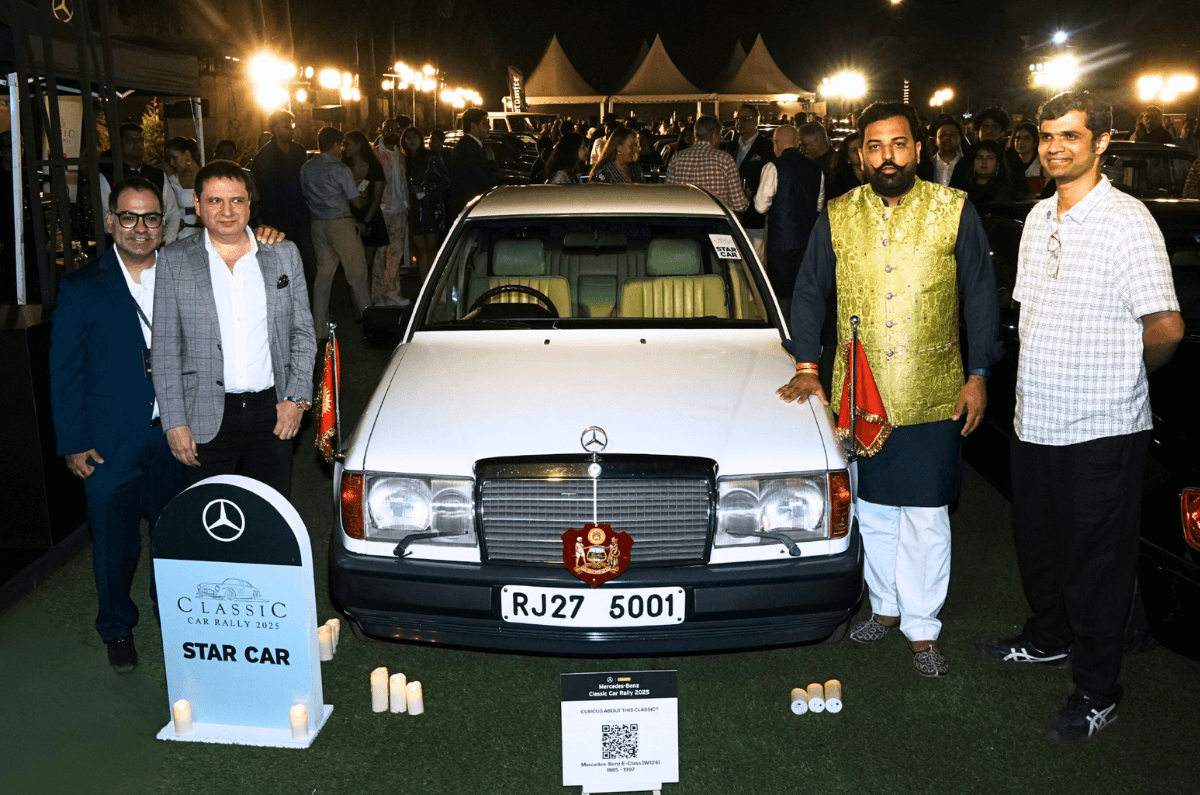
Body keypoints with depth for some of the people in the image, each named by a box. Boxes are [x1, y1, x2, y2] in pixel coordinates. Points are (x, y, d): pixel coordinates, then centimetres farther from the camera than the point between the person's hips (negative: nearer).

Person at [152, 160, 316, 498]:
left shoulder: (284, 255, 6)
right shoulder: (174, 261, 1)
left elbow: (303, 333, 8)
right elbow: (165, 347, 0)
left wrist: (296, 398, -2)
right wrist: (174, 422, -5)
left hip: (273, 410, 1)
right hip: (206, 419, -1)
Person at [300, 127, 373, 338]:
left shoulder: (306, 168, 6)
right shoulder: (340, 169, -12)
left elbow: (305, 196, 12)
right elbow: (357, 202, -9)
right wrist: (366, 198, 13)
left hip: (317, 224, 6)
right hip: (340, 223, -6)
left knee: (323, 273, 9)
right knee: (357, 271, 6)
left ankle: (320, 328, 8)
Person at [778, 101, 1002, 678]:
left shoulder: (954, 211, 0)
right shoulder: (838, 217, 4)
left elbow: (981, 296, 3)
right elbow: (809, 292, 10)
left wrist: (978, 375, 0)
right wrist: (807, 367, 3)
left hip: (933, 396, -2)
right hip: (860, 395, 2)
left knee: (926, 517, 4)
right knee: (873, 511, 14)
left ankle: (921, 626, 19)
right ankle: (885, 605, 33)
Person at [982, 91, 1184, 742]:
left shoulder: (1126, 221, -15)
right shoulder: (1039, 218, 9)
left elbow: (1166, 326, -20)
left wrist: (1124, 374, -3)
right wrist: (1039, 381, 11)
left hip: (1100, 427, -7)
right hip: (1035, 418, 7)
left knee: (1096, 562, 5)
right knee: (1037, 542, 21)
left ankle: (1096, 693, 19)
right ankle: (1048, 638, 43)